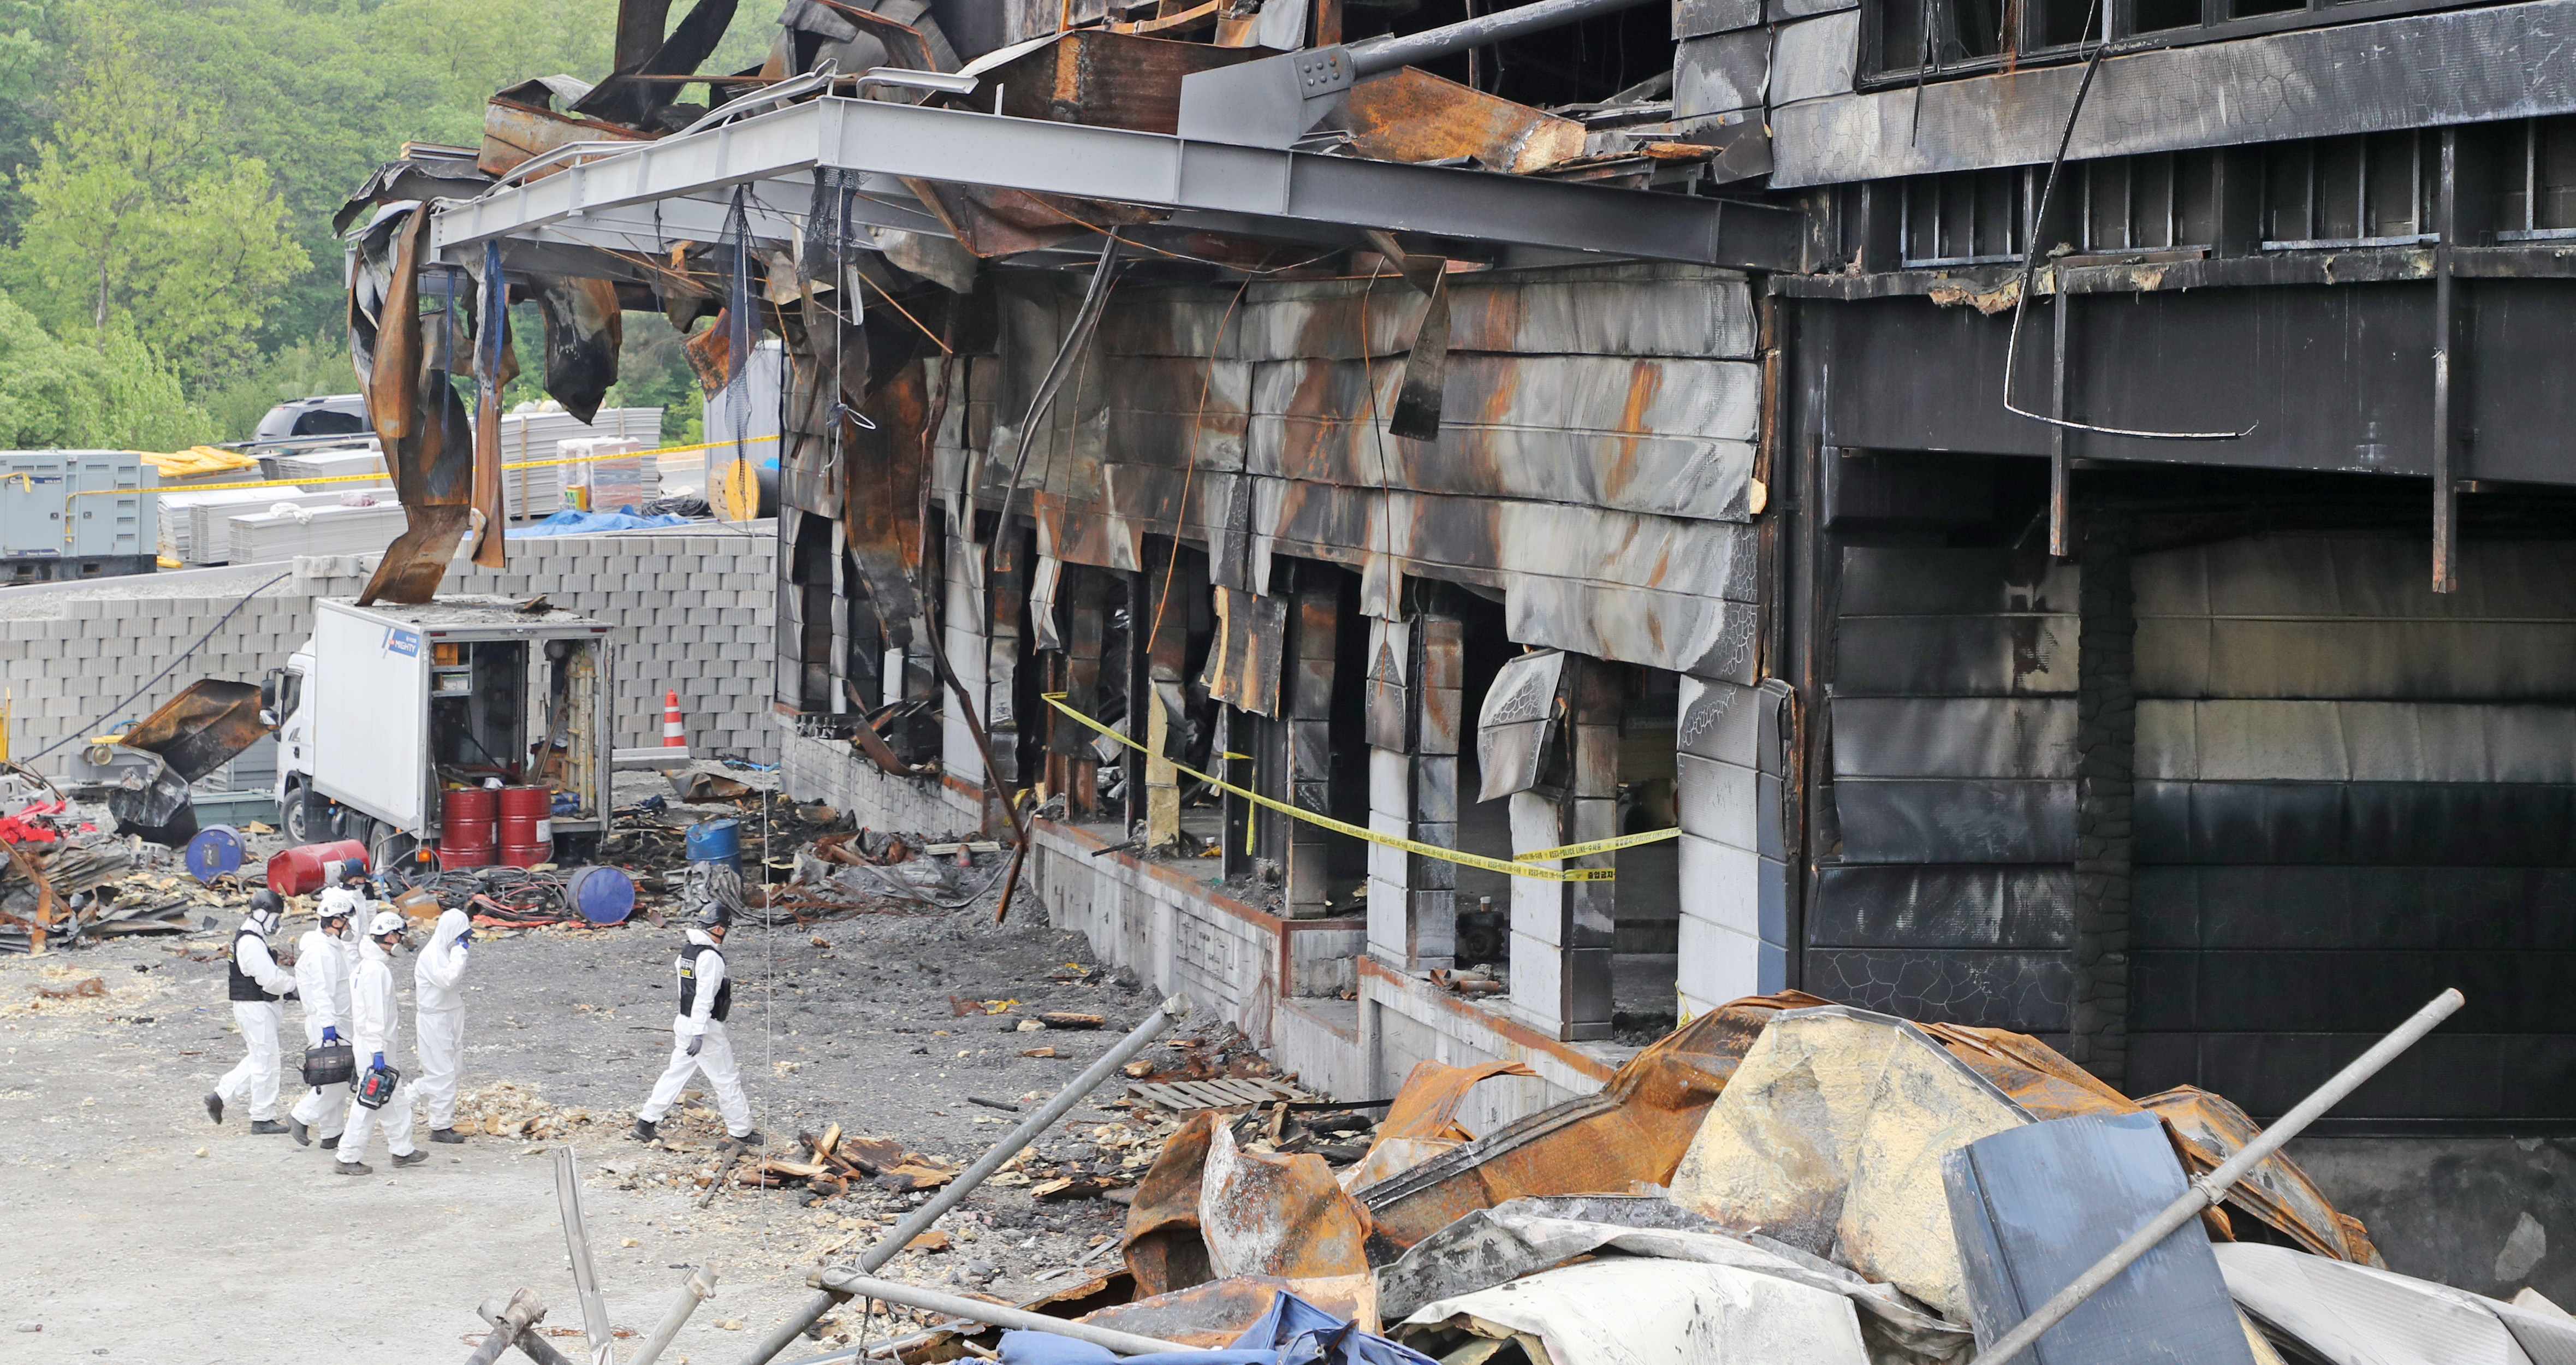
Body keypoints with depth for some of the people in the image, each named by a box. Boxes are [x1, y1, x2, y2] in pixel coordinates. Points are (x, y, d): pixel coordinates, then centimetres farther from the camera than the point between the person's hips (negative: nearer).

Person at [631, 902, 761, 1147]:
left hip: (684, 1023, 9)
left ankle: (646, 1123, 12)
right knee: (727, 1080, 2)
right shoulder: (710, 957, -20)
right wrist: (699, 1035, -25)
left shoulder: (687, 950, 8)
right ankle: (741, 1131, 11)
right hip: (706, 1026, -9)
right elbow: (704, 997, -24)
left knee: (677, 1072, 14)